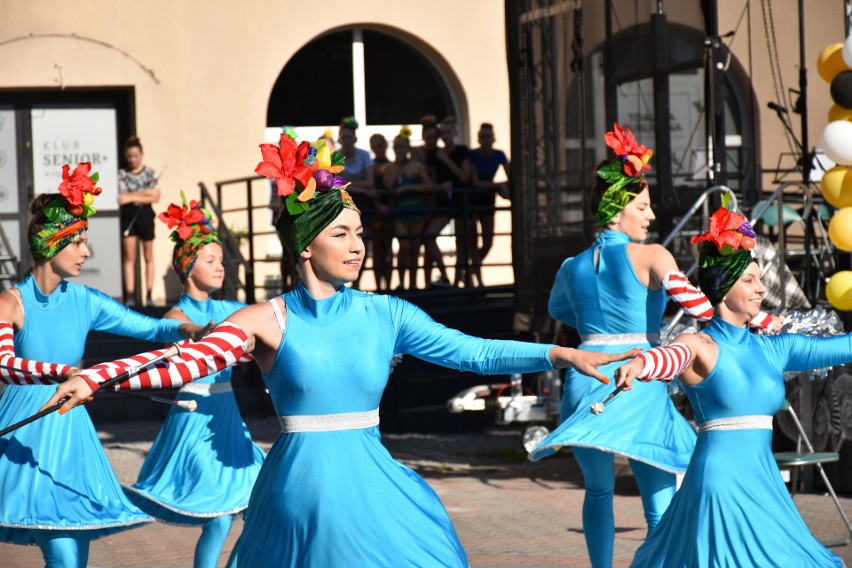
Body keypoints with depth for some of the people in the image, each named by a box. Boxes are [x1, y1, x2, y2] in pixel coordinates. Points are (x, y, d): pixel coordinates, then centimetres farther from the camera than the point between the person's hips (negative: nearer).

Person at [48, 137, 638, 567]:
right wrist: (96, 377, -23)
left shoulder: (386, 314, 3)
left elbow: (473, 352, -1)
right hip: (301, 483, -3)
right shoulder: (269, 321, -4)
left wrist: (558, 354, -13)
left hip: (371, 483, 3)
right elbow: (186, 363, -11)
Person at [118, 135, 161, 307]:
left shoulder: (150, 173, 4)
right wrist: (146, 193, -8)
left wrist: (132, 197, -11)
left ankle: (149, 295, 6)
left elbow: (156, 197, -4)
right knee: (129, 257, -3)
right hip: (128, 215, 0)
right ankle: (130, 295, -5)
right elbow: (121, 196, -7)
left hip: (145, 215, 0)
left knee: (148, 257, 4)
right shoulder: (122, 174, 5)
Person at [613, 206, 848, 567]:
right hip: (721, 481, -6)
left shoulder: (773, 349, 12)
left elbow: (836, 348, 16)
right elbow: (675, 357, -28)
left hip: (764, 483, 6)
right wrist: (639, 365, -50)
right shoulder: (701, 347, -7)